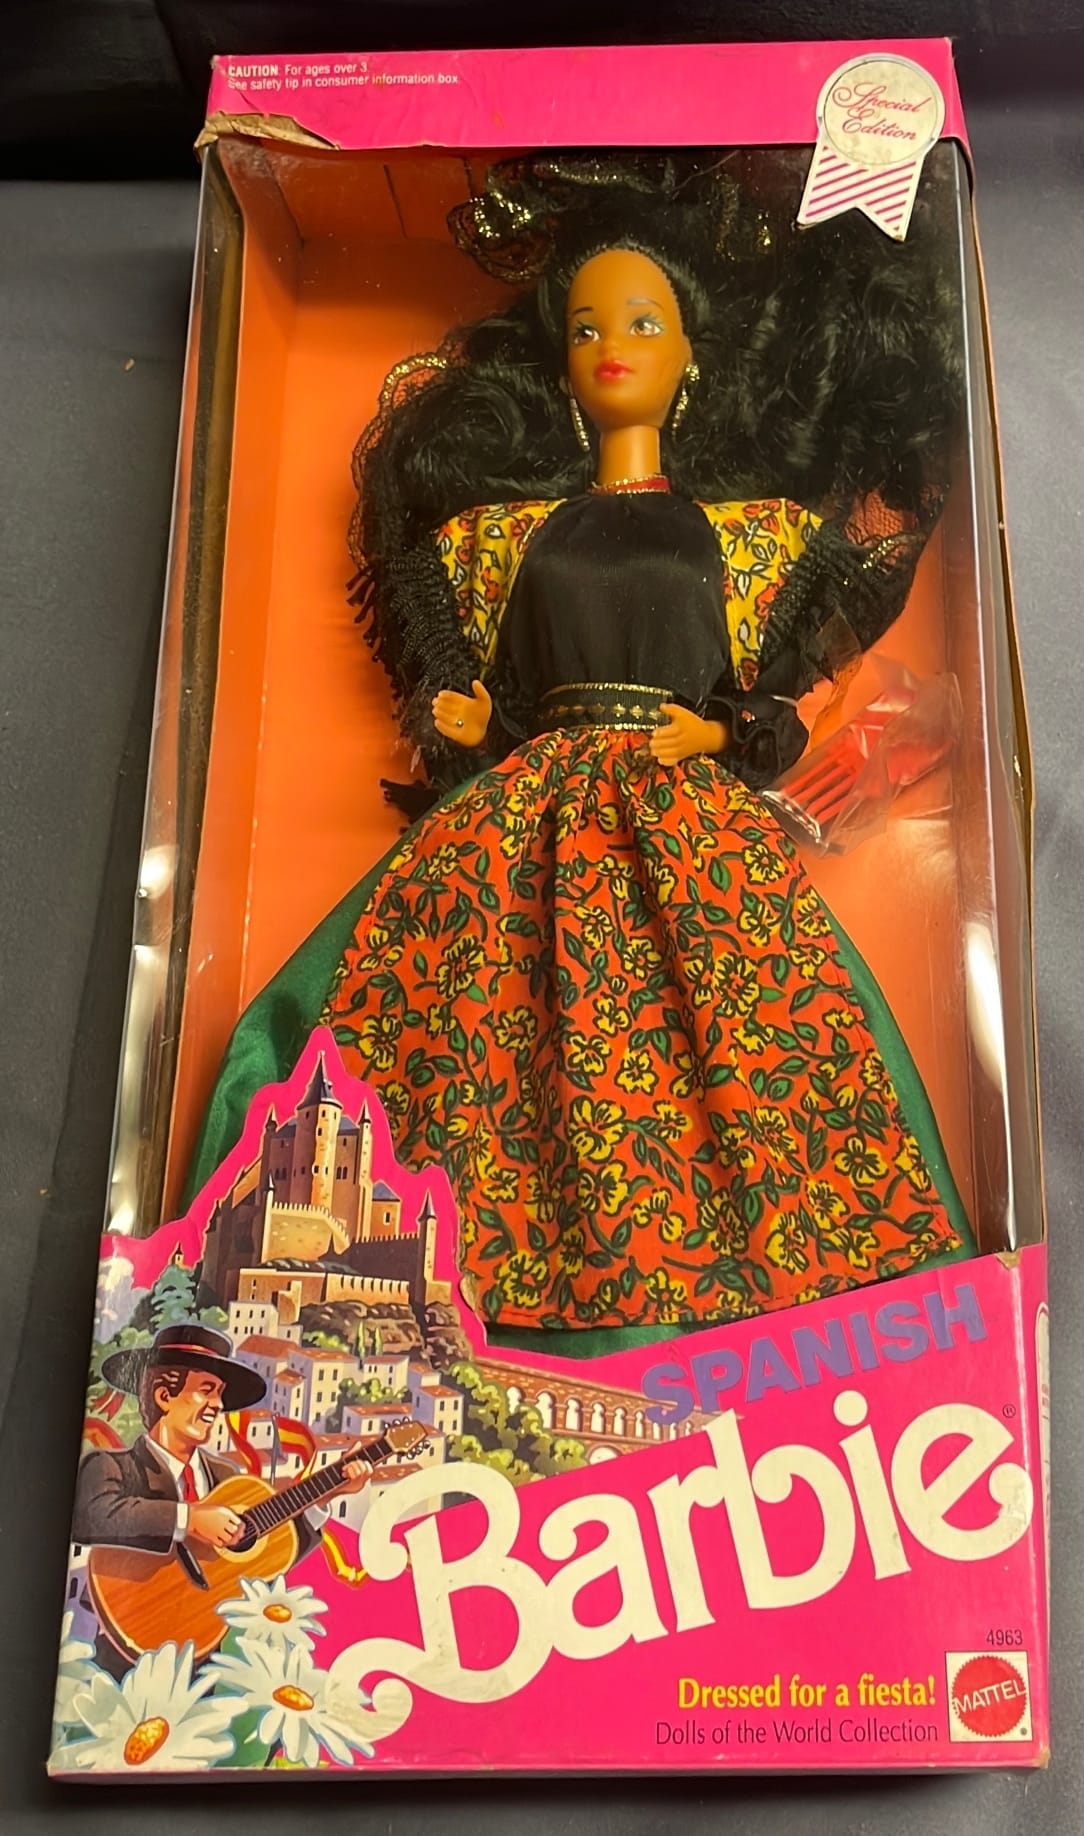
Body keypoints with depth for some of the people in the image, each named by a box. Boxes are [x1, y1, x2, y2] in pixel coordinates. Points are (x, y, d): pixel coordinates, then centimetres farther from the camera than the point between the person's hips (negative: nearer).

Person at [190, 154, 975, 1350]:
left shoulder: (755, 526, 17)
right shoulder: (504, 527, 20)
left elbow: (783, 695, 13)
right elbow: (464, 684, 18)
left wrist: (724, 731, -5)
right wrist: (454, 718, -2)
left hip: (693, 830, -1)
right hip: (525, 828, 1)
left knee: (745, 1052, -18)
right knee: (488, 1031, -16)